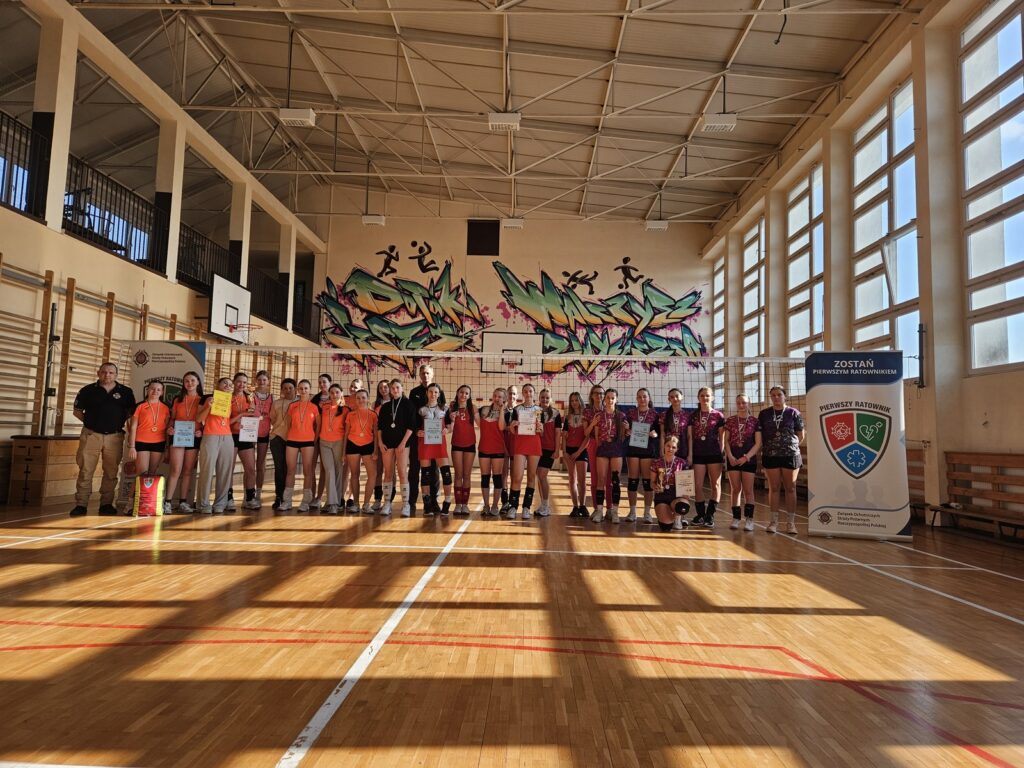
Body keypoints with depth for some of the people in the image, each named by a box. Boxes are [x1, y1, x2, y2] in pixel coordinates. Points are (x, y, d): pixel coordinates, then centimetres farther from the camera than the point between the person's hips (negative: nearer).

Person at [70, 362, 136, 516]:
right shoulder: (88, 390, 5)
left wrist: (120, 422, 2)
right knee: (85, 470, -3)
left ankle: (106, 504, 15)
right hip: (91, 434, -1)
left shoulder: (126, 392, 5)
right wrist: (89, 421, 1)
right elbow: (77, 411, 12)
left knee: (111, 472, 6)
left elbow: (131, 412, 14)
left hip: (114, 436, 1)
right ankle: (81, 504, 3)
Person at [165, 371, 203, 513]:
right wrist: (170, 428, -6)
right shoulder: (178, 400, 11)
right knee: (176, 470, -9)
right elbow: (172, 418, 13)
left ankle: (183, 502, 10)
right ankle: (168, 502, -6)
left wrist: (201, 431, -12)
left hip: (194, 438, 0)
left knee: (188, 471, 5)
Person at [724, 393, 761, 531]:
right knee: (735, 489, 4)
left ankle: (749, 519, 5)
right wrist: (730, 456, -7)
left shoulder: (755, 421, 0)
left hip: (749, 459, -2)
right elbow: (726, 440, 6)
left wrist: (746, 457, -12)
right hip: (733, 459, 2)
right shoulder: (730, 420, 6)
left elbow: (758, 443, -3)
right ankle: (736, 518, 9)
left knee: (748, 490, -1)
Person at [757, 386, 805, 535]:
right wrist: (768, 447, 4)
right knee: (774, 488, 5)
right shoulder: (764, 414, 5)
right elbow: (759, 436, 9)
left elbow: (801, 436, 7)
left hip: (791, 455, -1)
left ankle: (791, 522, 9)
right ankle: (774, 521, 11)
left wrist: (791, 446, 5)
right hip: (770, 456, 1)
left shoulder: (794, 413, 2)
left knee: (790, 489, 3)